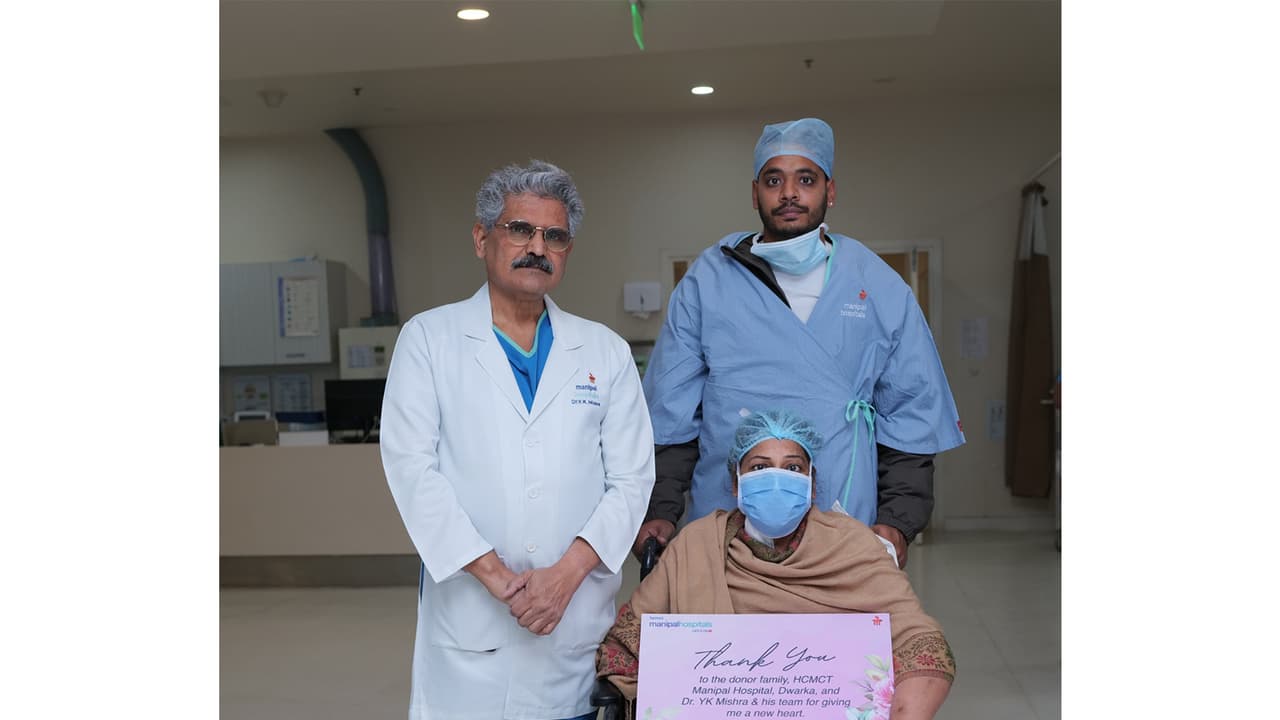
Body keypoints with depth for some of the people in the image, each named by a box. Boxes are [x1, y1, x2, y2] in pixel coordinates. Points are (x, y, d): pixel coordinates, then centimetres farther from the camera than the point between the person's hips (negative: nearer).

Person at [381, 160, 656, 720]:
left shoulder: (606, 351, 8)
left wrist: (568, 572, -11)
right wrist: (496, 576, -12)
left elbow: (630, 478, 3)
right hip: (469, 617, -1)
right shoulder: (428, 338, 3)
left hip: (578, 617, 2)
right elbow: (412, 467, -6)